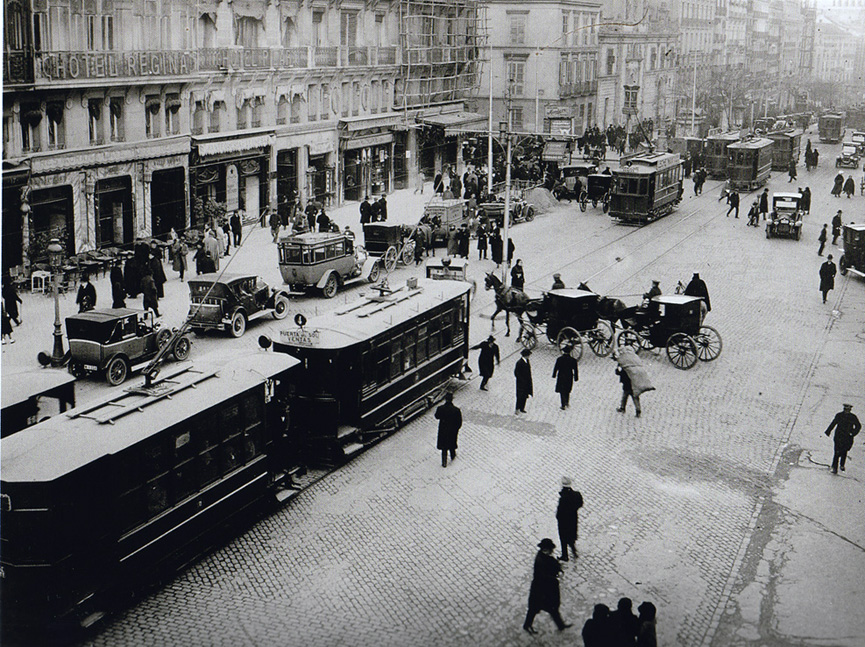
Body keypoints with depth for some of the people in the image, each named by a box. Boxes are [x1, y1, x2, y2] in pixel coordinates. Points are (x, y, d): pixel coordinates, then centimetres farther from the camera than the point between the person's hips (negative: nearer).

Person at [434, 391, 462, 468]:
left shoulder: (440, 408, -23)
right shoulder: (456, 410, -24)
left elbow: (437, 417, -3)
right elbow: (459, 422, -13)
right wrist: (457, 428, 6)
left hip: (443, 431, 0)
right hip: (453, 430, 0)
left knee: (444, 447, 18)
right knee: (452, 444, 28)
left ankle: (444, 463, 26)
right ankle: (453, 456, 52)